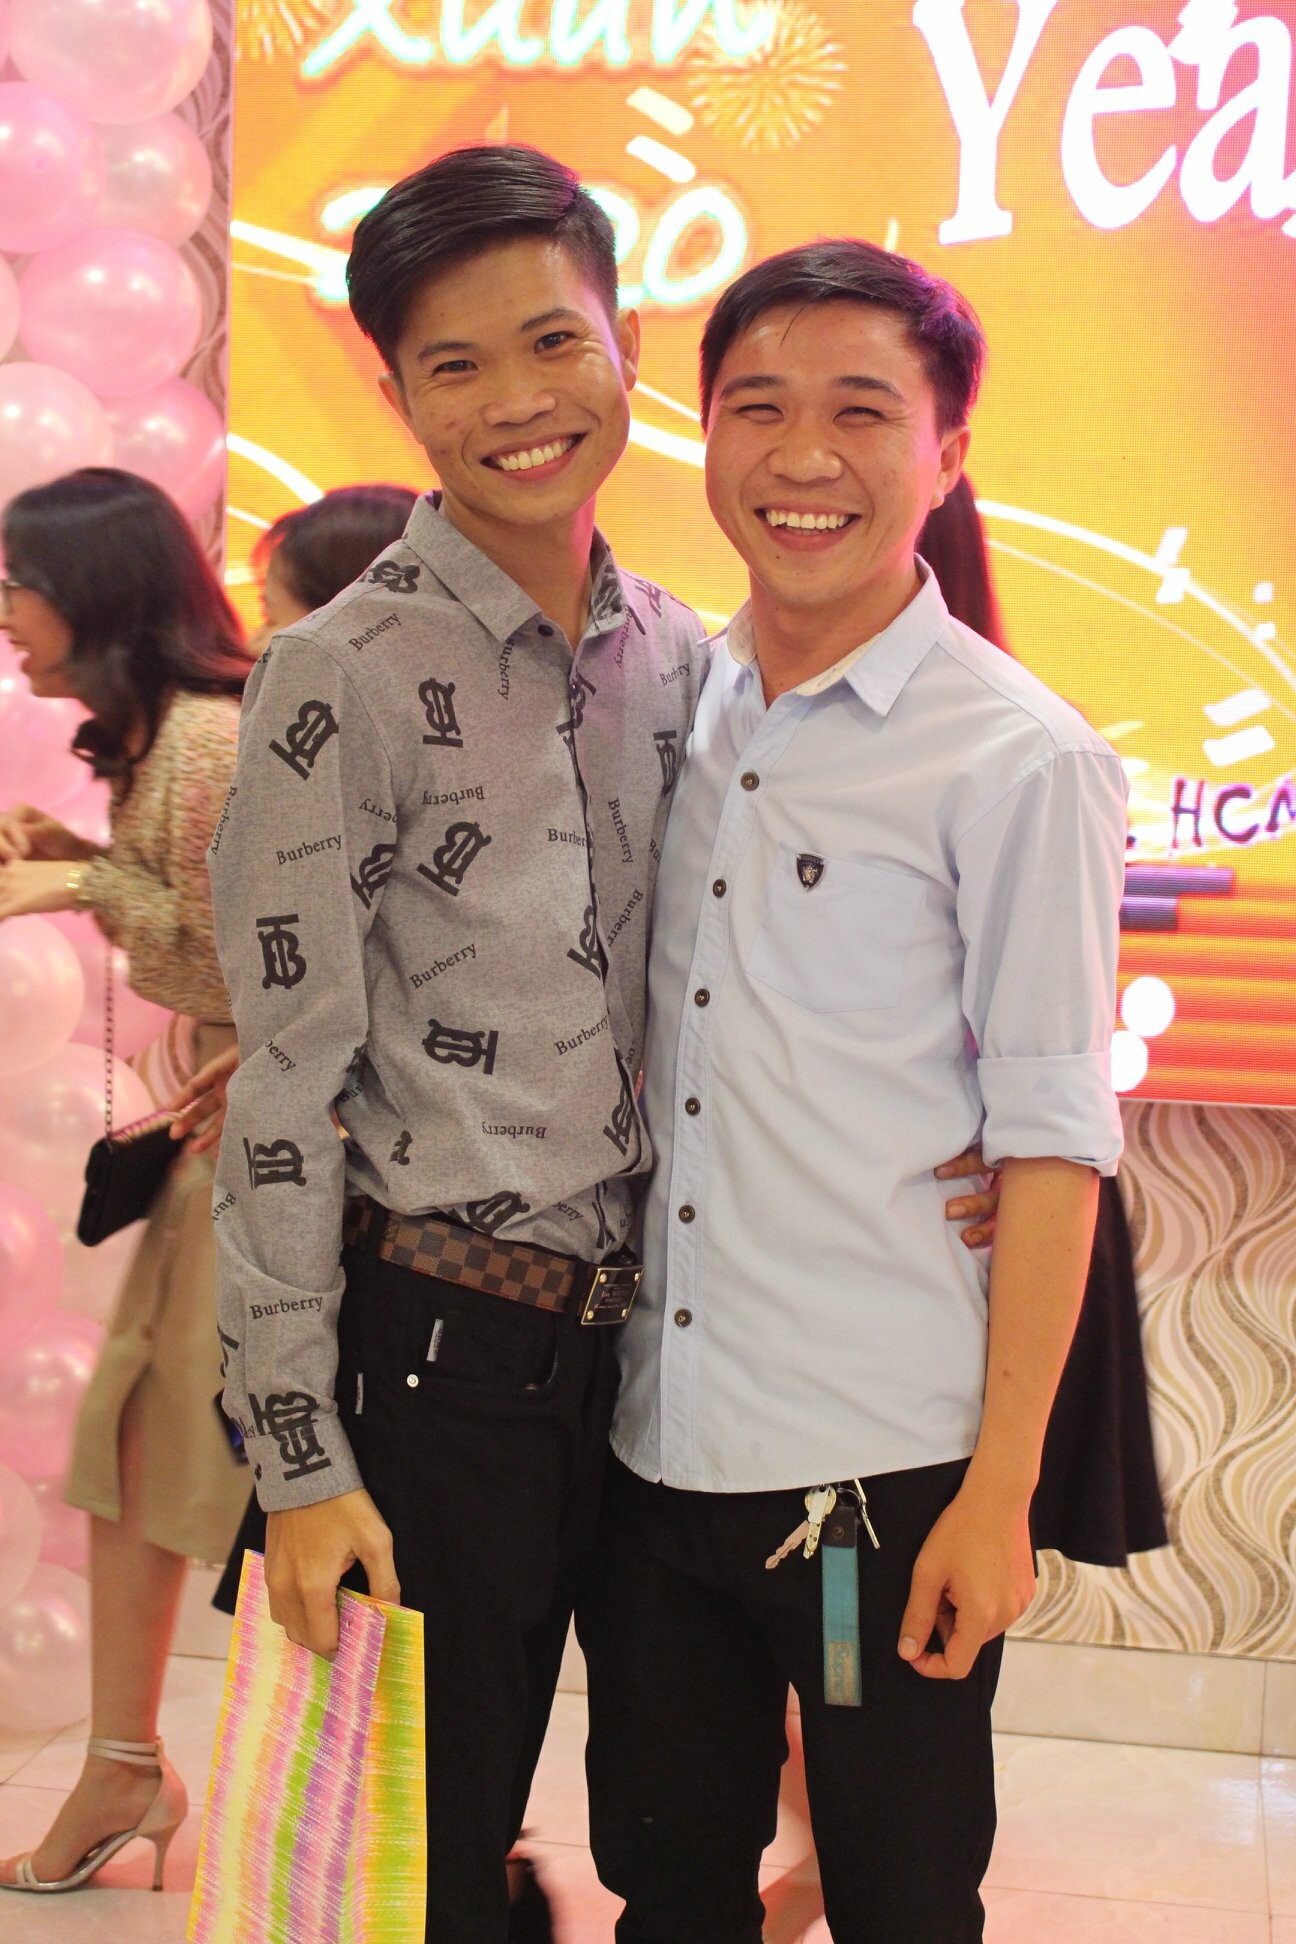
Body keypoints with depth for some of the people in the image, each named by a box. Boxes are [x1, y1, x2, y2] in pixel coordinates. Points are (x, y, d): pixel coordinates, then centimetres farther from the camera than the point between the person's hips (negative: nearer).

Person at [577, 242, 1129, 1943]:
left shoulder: (1019, 762, -11)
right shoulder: (673, 713, 6)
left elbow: (1051, 1145, -11)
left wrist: (1000, 1489, -12)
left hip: (888, 1476, -5)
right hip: (656, 1443, 5)